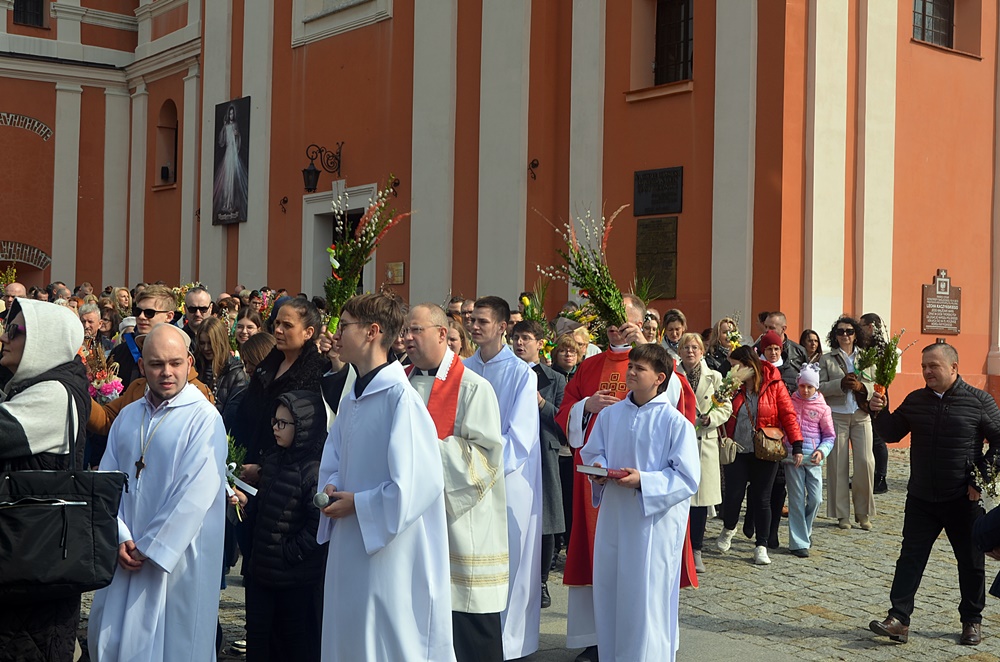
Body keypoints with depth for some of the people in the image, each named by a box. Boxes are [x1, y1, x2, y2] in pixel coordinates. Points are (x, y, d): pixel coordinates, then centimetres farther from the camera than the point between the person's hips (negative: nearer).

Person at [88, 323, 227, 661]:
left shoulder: (204, 418, -9)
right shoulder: (128, 417, 10)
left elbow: (196, 493, -16)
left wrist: (149, 548, -13)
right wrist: (121, 538, -8)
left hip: (177, 557, -5)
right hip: (125, 556, 6)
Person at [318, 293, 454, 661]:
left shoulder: (400, 397, -18)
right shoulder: (352, 400, 10)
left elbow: (418, 485, -23)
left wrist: (357, 503, -14)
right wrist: (332, 490, -1)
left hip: (389, 554, -8)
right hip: (348, 550, 9)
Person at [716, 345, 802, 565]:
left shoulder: (774, 384, -4)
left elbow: (788, 414, -5)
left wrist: (797, 444, -12)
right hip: (737, 450, 2)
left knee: (762, 499, 3)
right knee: (733, 495, -3)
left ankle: (761, 546, 14)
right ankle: (728, 529, 27)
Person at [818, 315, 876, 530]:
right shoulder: (827, 359, 7)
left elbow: (876, 386, 8)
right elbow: (821, 387, -2)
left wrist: (861, 386, -12)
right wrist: (841, 384, -16)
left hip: (861, 415, 1)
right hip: (837, 415, -1)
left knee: (866, 462, -7)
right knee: (838, 464, 0)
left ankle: (863, 513, 7)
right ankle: (842, 515, 9)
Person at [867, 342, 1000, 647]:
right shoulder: (915, 400, 4)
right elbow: (892, 434, 10)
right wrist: (879, 413, -9)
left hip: (963, 499, -3)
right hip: (921, 498, 3)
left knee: (971, 562, 10)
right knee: (910, 557, 0)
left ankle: (972, 621, 25)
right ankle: (898, 619, 2)